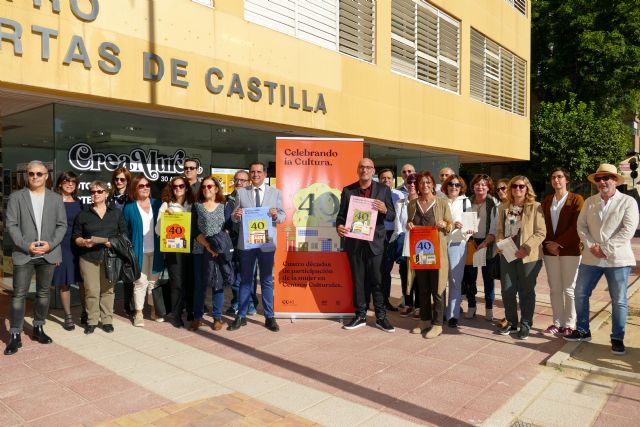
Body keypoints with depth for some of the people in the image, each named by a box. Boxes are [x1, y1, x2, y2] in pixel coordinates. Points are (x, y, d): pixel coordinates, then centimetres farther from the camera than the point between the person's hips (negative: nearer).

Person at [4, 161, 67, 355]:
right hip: (23, 254, -2)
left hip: (48, 254, 2)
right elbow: (11, 224, -2)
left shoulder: (56, 198, 8)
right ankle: (15, 335, 7)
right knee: (19, 295, -1)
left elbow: (62, 225, 5)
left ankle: (38, 328, 25)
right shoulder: (16, 197, 3)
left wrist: (51, 244, -10)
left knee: (43, 293, 12)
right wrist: (26, 245, -13)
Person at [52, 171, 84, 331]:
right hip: (62, 247, -3)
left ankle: (85, 313, 16)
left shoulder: (78, 202, 11)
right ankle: (68, 316, 14)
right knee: (64, 283, 3)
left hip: (79, 247, 3)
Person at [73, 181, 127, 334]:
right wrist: (84, 242, -11)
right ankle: (92, 320, 11)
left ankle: (107, 320, 12)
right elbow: (75, 237, 9)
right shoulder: (83, 215, 10)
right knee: (91, 291, -1)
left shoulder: (116, 212, 9)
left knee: (107, 289, 3)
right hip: (89, 258, 0)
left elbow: (124, 234, 8)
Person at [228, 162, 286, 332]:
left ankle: (269, 317, 17)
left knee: (267, 280, 8)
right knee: (245, 280, 9)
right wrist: (236, 215, -18)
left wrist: (276, 215, -19)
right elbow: (234, 218, 5)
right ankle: (241, 316, 19)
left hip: (267, 243, 0)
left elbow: (283, 216, 2)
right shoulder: (241, 192, 5)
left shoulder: (275, 193, 5)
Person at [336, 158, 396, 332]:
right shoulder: (347, 190, 7)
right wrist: (339, 226, -14)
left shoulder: (383, 190, 5)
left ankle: (381, 317, 12)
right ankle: (360, 316, 20)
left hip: (375, 242, -1)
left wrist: (385, 210, -18)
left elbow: (392, 216, 4)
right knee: (358, 280, 9)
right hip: (354, 242, 2)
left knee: (377, 280, 1)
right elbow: (341, 214, 7)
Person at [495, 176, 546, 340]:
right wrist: (500, 243, -6)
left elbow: (541, 232, -10)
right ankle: (511, 322, 24)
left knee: (526, 291, 6)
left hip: (528, 256, -4)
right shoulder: (504, 208, 11)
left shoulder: (535, 207, -5)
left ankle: (526, 324, 20)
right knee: (507, 290, 8)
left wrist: (526, 248, -19)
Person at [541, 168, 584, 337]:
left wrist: (558, 243, -14)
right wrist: (548, 244, -4)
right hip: (550, 251, 4)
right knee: (554, 289, 7)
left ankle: (569, 325, 9)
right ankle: (557, 323, 16)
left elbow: (576, 226, -9)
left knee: (569, 289, 0)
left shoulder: (576, 199, -2)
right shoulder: (547, 200, 13)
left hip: (570, 250, -4)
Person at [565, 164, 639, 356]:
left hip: (617, 259, -4)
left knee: (619, 301, 3)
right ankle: (583, 331, 24)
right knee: (580, 294, 8)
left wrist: (605, 249, -16)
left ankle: (617, 338, 19)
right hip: (590, 258, 4)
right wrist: (591, 246, -11)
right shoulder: (589, 202, 9)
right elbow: (581, 226, 5)